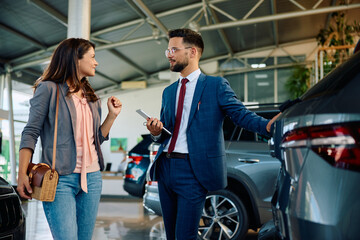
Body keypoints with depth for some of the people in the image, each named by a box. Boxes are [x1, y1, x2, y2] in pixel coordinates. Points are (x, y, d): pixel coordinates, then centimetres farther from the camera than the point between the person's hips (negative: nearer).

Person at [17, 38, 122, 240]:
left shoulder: (91, 97, 17)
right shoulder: (49, 88, -1)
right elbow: (31, 133, -5)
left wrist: (112, 115, 7)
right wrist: (23, 174, -13)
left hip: (92, 177, 6)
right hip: (61, 178, -6)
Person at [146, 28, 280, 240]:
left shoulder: (216, 85, 0)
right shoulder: (169, 91, 17)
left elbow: (241, 114, -12)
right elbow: (164, 136, 17)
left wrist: (267, 125, -30)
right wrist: (156, 132, -6)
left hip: (193, 169, -6)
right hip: (165, 167, 6)